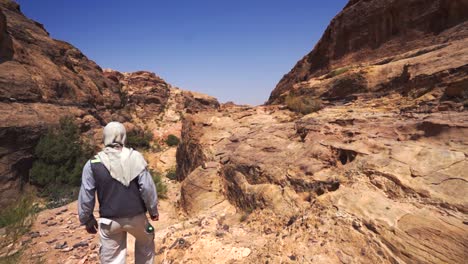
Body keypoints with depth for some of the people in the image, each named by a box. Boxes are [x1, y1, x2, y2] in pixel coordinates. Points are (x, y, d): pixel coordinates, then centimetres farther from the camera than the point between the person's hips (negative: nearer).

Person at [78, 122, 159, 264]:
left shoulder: (93, 164, -9)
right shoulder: (135, 157, -12)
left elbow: (86, 196, -3)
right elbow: (147, 187, -11)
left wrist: (87, 220, 13)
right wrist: (153, 210, 2)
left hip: (109, 220, 1)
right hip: (136, 217, 0)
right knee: (146, 243, 28)